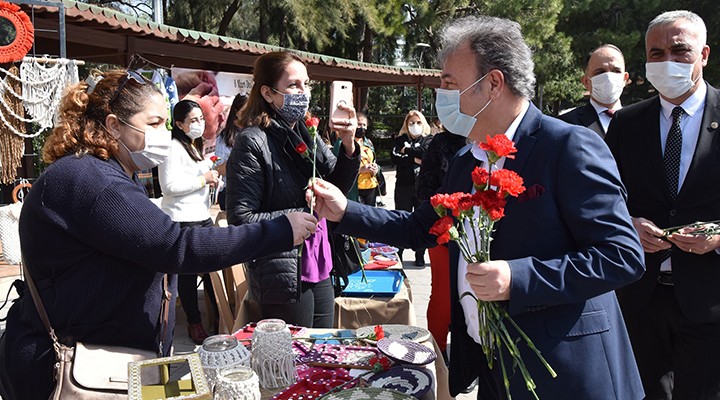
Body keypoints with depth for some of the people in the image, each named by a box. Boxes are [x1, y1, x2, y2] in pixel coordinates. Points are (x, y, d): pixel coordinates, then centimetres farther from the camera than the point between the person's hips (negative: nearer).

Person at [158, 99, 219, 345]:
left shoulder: (196, 146, 19)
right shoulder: (173, 148, -12)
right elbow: (169, 186, -20)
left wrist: (212, 179, 12)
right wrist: (204, 179, -14)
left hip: (203, 216, 9)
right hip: (182, 220, -9)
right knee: (188, 272, 0)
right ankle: (194, 323, 12)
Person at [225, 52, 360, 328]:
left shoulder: (306, 134, 8)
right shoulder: (253, 142, -14)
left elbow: (338, 187, 8)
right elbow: (241, 219, -18)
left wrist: (348, 147, -9)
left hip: (318, 268, 8)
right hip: (283, 274, -7)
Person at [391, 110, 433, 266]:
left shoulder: (428, 140, 8)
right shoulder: (400, 140, 12)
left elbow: (426, 152, -13)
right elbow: (395, 158, -5)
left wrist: (407, 150, -6)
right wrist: (414, 159, -12)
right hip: (403, 186, 1)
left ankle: (420, 255, 13)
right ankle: (397, 254, 14)